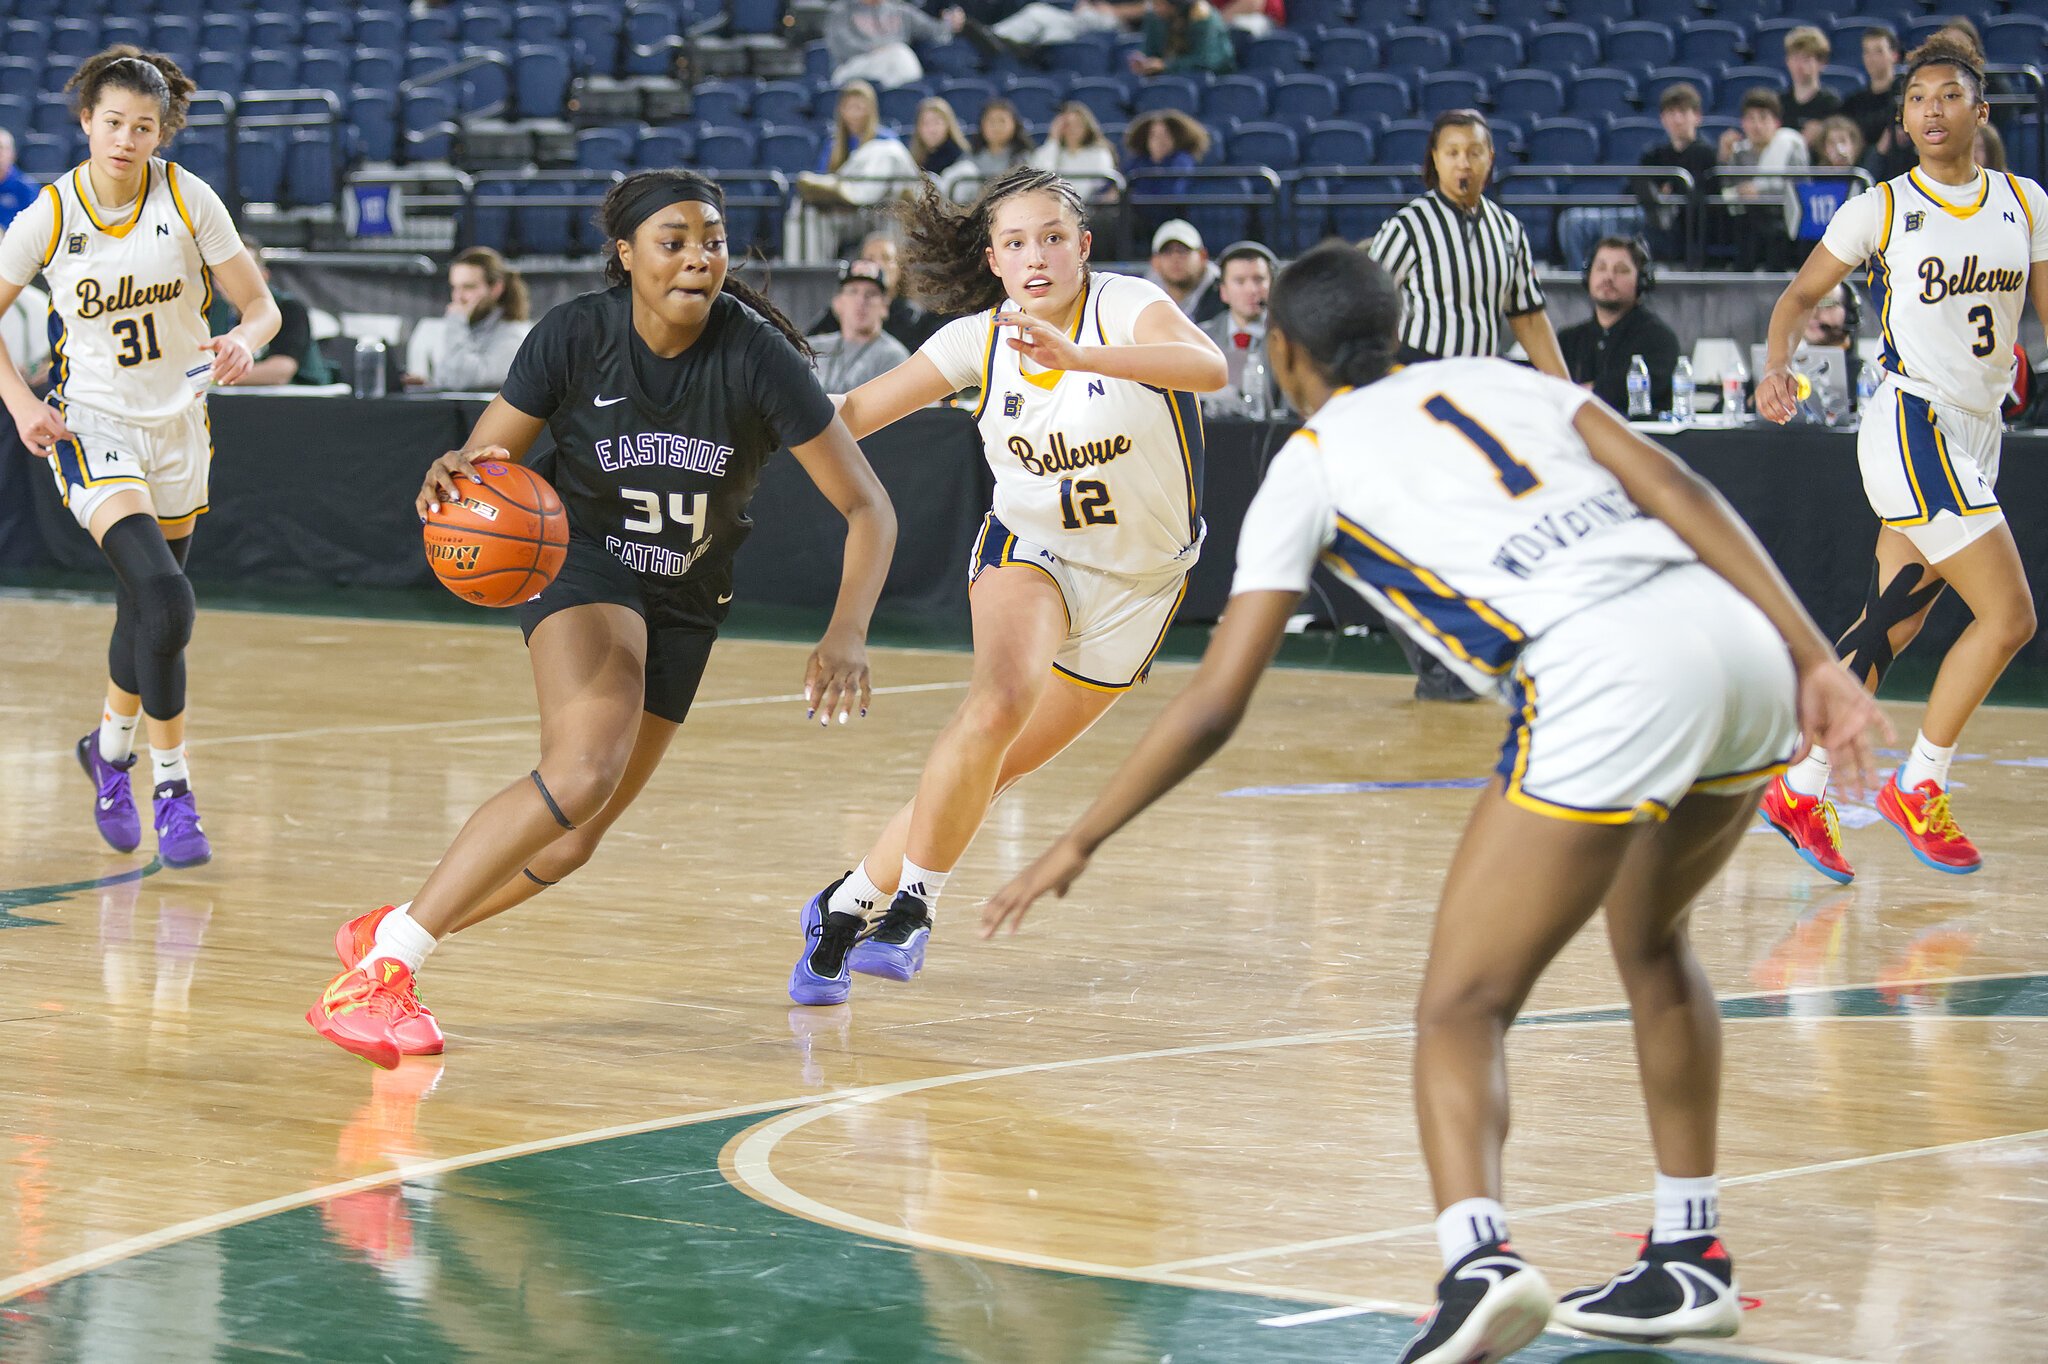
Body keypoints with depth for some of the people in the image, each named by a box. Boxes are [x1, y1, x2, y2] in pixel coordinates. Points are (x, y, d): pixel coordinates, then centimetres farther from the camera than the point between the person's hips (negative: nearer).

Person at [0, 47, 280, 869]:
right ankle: (172, 782, -9)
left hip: (177, 422, 3)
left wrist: (244, 343, -28)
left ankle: (111, 746, 44)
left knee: (147, 613, 15)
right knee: (164, 599, -23)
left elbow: (260, 306, -5)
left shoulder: (188, 199, -8)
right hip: (91, 424, -3)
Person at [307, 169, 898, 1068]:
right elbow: (480, 466, -9)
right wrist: (454, 477, -35)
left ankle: (385, 935, 24)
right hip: (580, 560, -3)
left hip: (683, 602, 3)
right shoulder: (575, 337, -18)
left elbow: (867, 506, -17)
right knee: (588, 766, -30)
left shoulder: (757, 358, -19)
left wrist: (847, 633, -32)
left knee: (575, 839, 4)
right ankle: (382, 963, -25)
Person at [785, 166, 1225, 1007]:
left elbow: (1208, 367, -41)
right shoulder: (977, 341, -9)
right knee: (997, 706, -29)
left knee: (1001, 766, 6)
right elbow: (849, 415, -4)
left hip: (1139, 579, 0)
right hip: (1030, 550, 0)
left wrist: (1076, 356, -55)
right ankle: (909, 901, -17)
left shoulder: (1127, 307, -20)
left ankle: (856, 901, 23)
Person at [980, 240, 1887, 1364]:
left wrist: (1078, 844, 22)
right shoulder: (1496, 377, 28)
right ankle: (1689, 1259, 33)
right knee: (1650, 940, 30)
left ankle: (1477, 1255, -26)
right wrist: (1812, 658, 11)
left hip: (1607, 678, -6)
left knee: (1460, 1008, 0)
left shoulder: (1309, 467, 16)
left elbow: (1212, 708, 13)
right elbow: (1676, 490, 13)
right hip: (1741, 637, 6)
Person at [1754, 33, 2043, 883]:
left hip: (1975, 437, 5)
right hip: (1911, 425, -5)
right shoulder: (1880, 209, -3)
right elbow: (1802, 293, 4)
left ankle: (1801, 792, 14)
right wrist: (1777, 364, -14)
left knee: (1890, 629, 7)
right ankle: (1916, 790, 1)